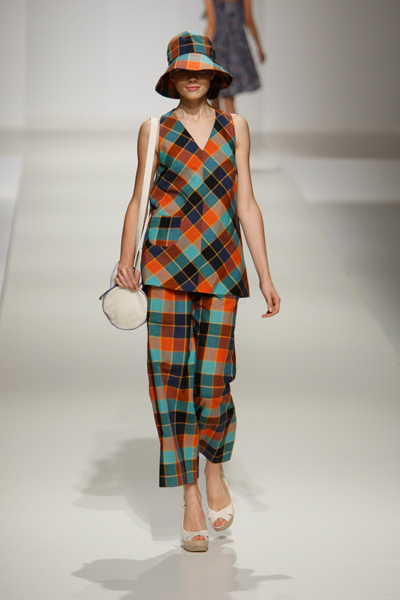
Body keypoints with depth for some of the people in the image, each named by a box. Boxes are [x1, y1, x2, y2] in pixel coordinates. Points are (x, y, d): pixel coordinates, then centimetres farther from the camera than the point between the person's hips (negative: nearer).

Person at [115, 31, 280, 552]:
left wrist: (266, 275, 4)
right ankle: (191, 504, -2)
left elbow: (246, 205, 9)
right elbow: (138, 200, 7)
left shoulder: (234, 127, 9)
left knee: (213, 379, -4)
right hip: (165, 264, 0)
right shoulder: (154, 130, 7)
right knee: (170, 374, -8)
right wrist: (125, 260, -7)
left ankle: (215, 472, 26)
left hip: (220, 264, 1)